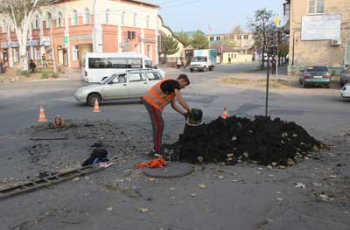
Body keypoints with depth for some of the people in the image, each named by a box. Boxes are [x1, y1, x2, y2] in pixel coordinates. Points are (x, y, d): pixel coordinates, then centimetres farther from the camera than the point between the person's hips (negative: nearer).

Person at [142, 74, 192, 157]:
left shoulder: (172, 87, 23)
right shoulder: (175, 83, -6)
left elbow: (174, 105, 22)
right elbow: (181, 101, -12)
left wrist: (184, 113, 16)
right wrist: (190, 110, -2)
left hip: (150, 101, 10)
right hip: (151, 101, -10)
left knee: (159, 125, 16)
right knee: (159, 125, -6)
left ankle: (156, 148, 24)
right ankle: (157, 150, 0)